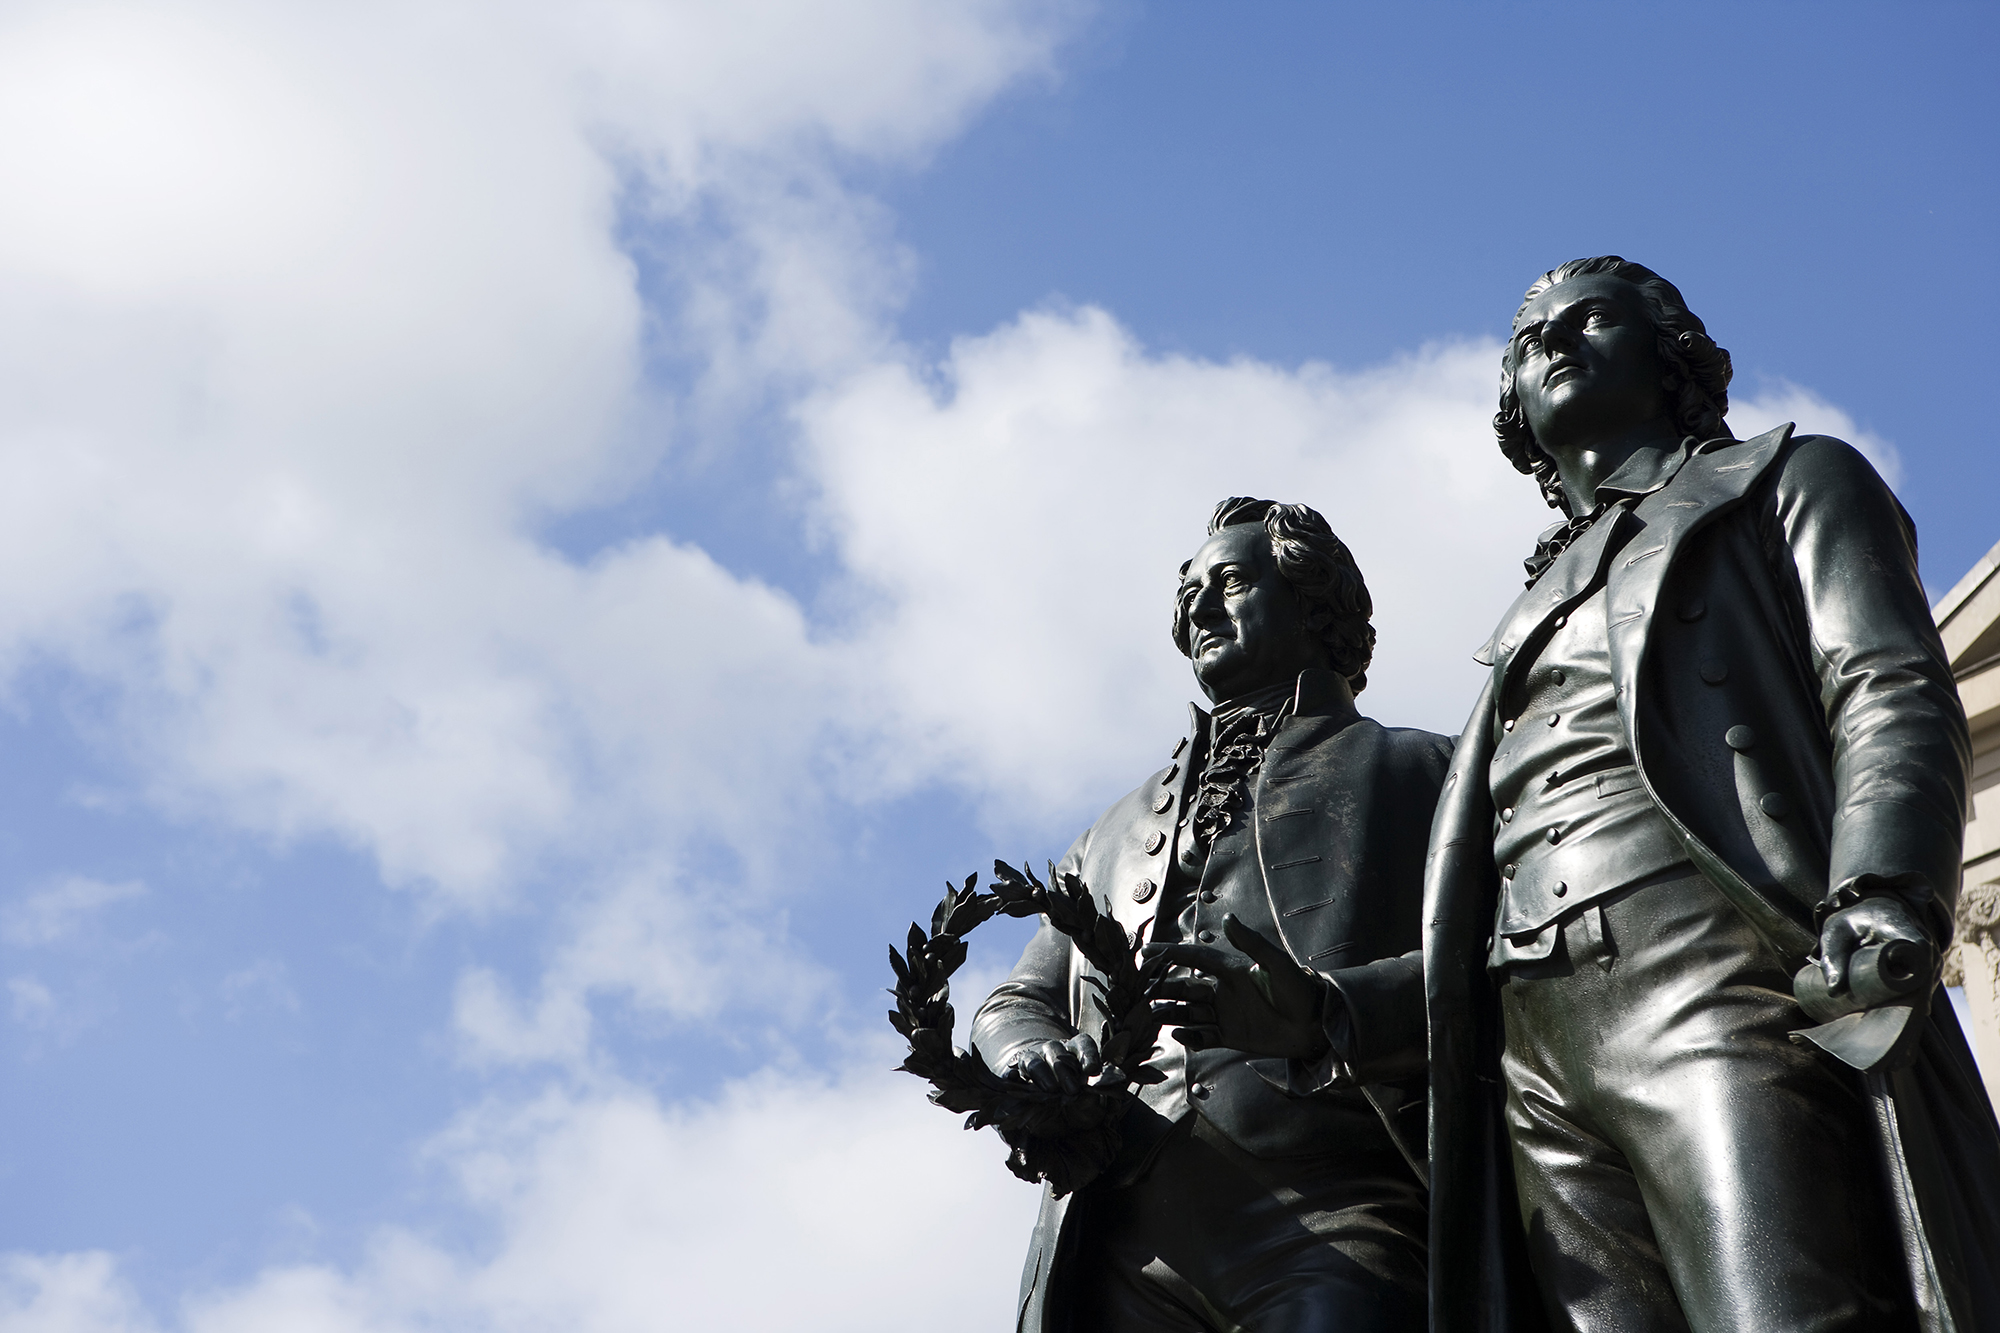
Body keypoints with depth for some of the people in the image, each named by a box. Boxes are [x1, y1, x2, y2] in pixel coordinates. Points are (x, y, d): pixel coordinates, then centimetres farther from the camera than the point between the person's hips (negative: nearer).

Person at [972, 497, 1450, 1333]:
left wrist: (1325, 1011, -16)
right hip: (1120, 1232, 4)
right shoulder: (1121, 826, 35)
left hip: (1329, 1218, -3)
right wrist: (1030, 1059, 4)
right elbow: (1017, 1003, 30)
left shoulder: (1419, 772, 19)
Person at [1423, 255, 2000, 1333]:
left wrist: (1882, 891, -19)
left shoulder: (1790, 480, 20)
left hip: (1718, 981, -5)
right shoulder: (1538, 604, 36)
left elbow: (1894, 695, 2)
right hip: (1536, 1048, 5)